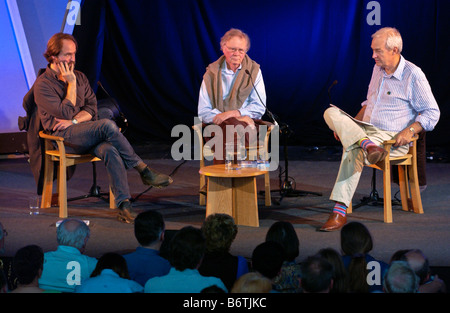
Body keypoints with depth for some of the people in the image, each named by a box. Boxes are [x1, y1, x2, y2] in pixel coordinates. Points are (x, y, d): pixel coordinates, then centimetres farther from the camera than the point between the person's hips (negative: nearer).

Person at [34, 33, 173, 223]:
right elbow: (66, 112, -12)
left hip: (89, 133, 5)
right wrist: (71, 84, -6)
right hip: (63, 137, -5)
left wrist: (74, 121, -9)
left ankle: (123, 204, -41)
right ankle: (143, 171, -23)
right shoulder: (42, 84, 0)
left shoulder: (80, 77, 19)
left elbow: (91, 108, 9)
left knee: (110, 150, -32)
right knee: (107, 125, -32)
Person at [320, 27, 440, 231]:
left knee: (353, 150, -36)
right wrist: (349, 126, 15)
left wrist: (410, 130, -19)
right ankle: (368, 145, -38)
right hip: (364, 130, 7)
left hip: (391, 138, -7)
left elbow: (432, 113, -3)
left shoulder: (413, 75, -6)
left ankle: (340, 211, -39)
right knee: (331, 113, -17)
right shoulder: (378, 69, 15)